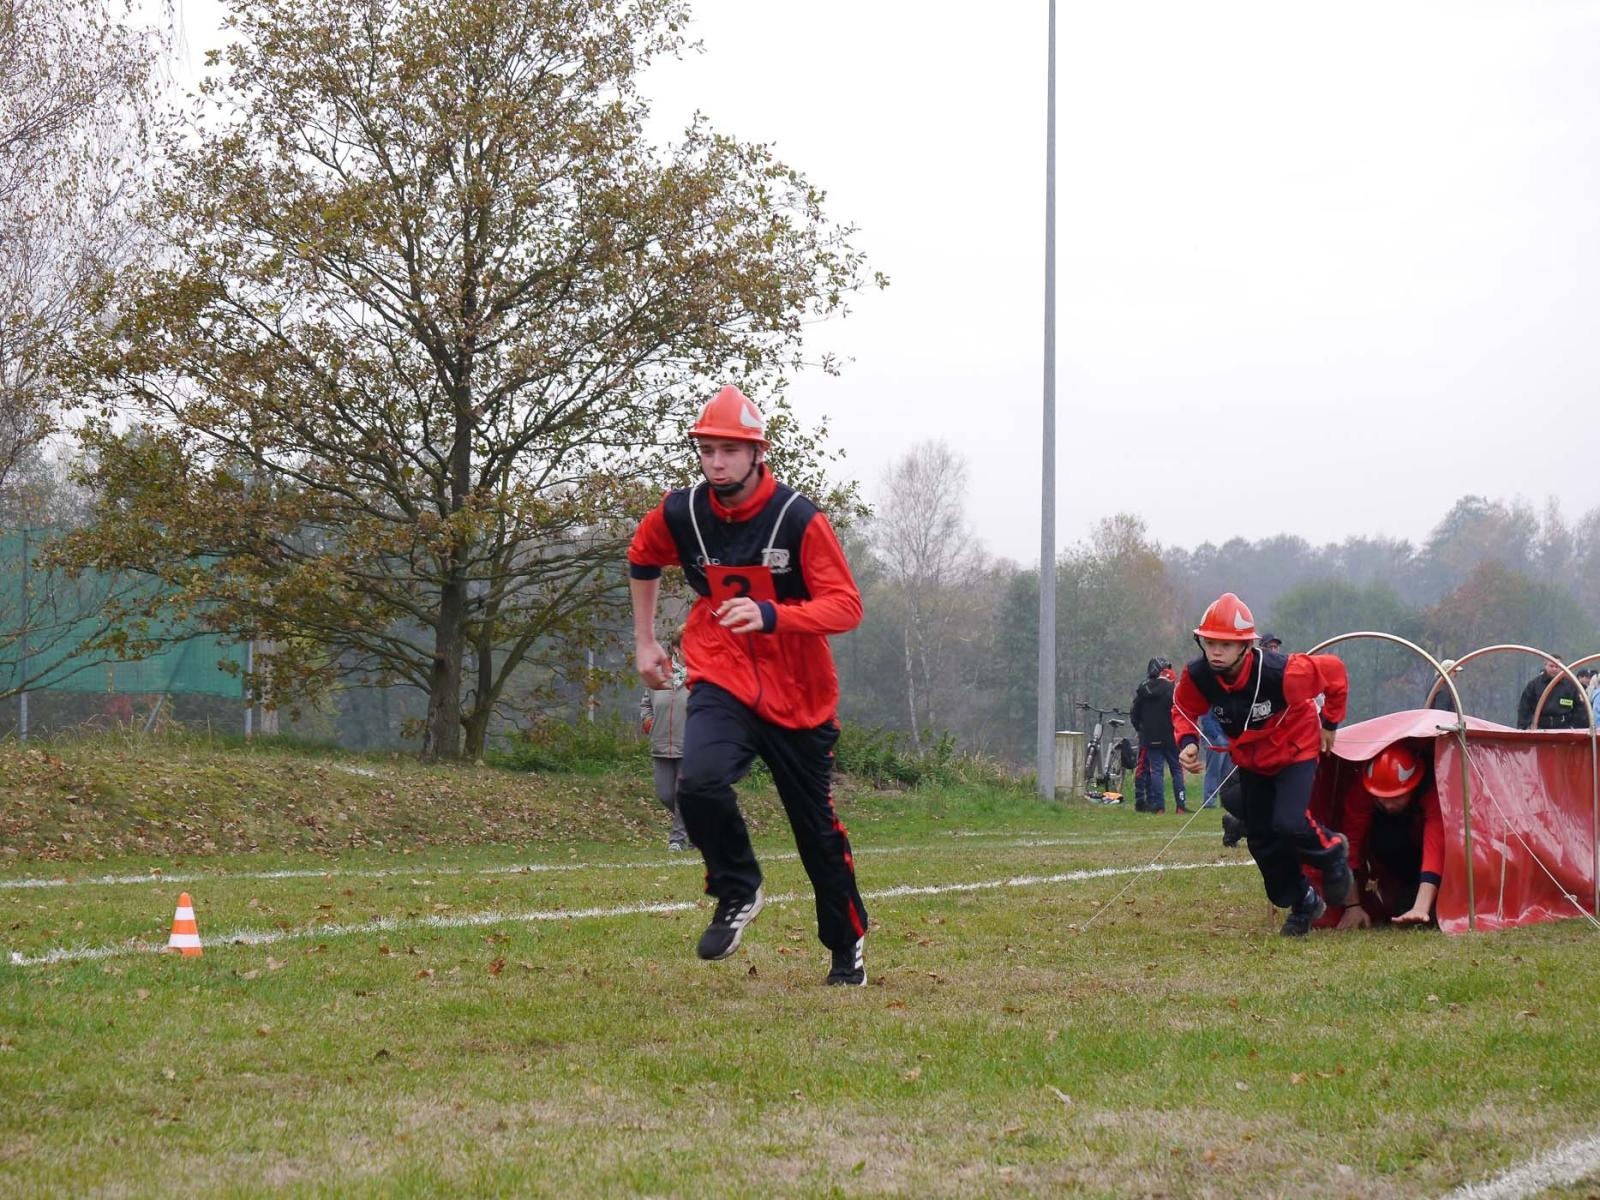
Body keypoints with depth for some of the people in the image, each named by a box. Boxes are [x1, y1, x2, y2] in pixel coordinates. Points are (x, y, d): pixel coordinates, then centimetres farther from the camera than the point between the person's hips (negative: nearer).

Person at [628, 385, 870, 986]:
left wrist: (770, 615, -36)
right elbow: (642, 559, 18)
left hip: (798, 696, -1)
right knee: (699, 781, -28)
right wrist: (644, 640, 19)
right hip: (721, 682, 1)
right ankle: (737, 893, -3)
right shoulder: (680, 514, -5)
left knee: (817, 828, 9)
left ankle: (848, 946, 31)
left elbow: (846, 607, -21)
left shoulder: (798, 519, -17)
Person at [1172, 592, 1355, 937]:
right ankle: (1303, 904, 32)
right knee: (1261, 841, 8)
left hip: (1295, 752, -5)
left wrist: (1330, 723, -5)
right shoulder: (1197, 676, -24)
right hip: (1251, 761, 5)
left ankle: (1332, 852, 9)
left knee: (1289, 824, -25)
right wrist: (1187, 742, -21)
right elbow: (1184, 711, 0)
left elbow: (1333, 671, -18)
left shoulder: (1281, 673, -36)